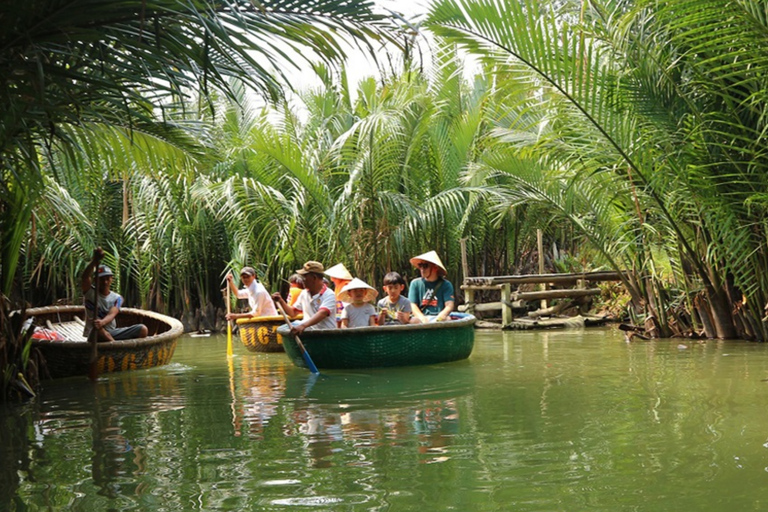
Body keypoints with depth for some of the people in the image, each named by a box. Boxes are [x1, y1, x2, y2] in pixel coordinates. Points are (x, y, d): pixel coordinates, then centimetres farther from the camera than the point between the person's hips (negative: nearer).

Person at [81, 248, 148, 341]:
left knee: (143, 329, -15)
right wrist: (94, 261, -43)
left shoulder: (117, 298, 4)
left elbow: (111, 315, -17)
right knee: (97, 327, -42)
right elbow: (85, 277, -25)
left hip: (112, 334, 4)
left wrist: (103, 322, -42)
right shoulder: (90, 292, -1)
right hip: (95, 334, -4)